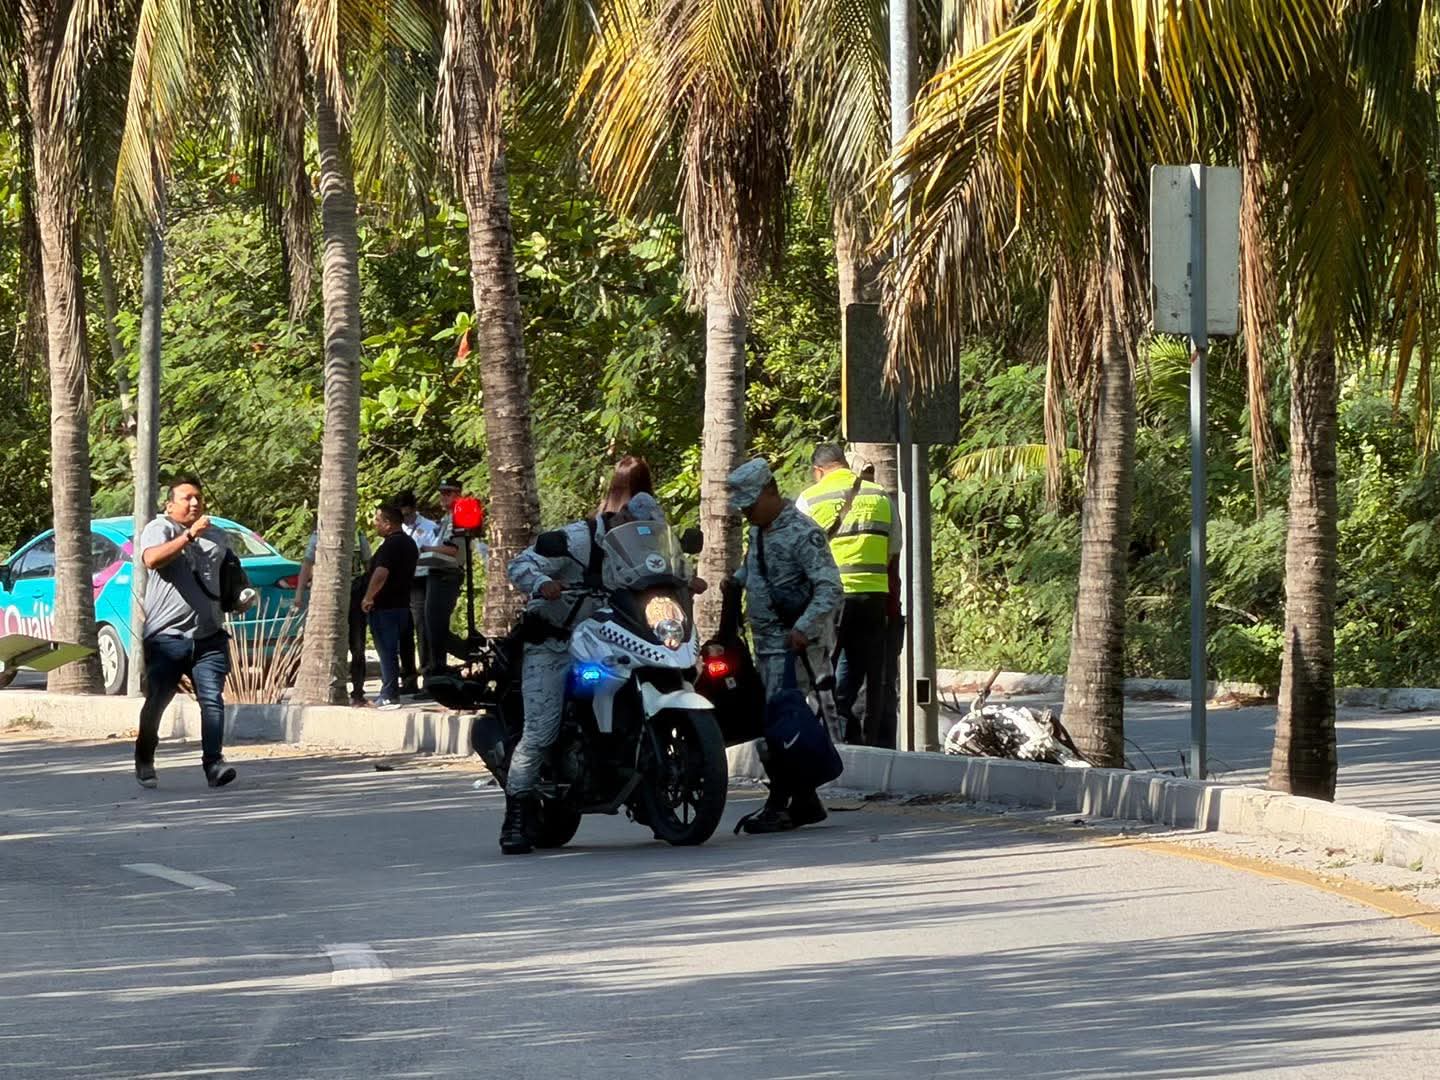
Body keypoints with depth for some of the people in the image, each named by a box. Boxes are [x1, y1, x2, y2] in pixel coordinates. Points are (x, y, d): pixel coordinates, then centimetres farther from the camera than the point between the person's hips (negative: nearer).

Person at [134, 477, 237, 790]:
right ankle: (144, 762, 21)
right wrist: (190, 535, -26)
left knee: (212, 700, -11)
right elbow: (152, 559, -23)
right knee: (157, 701, 1)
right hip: (166, 635, -4)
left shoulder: (216, 537, 17)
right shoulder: (158, 530, -1)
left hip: (209, 636, 4)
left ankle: (214, 764, -16)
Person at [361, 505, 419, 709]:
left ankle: (389, 696, -7)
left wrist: (368, 598, -19)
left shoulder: (391, 545, -17)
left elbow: (381, 573, -29)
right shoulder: (409, 544, 14)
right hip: (401, 604, 10)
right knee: (391, 651, 15)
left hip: (385, 607, -10)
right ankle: (388, 693, 19)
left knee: (386, 651, -7)